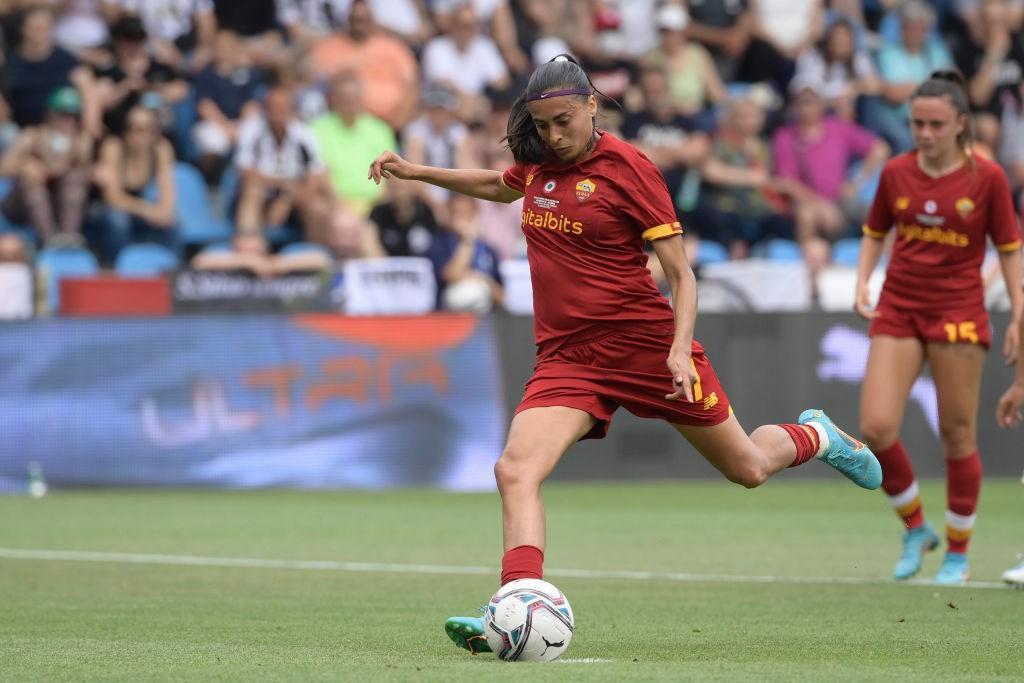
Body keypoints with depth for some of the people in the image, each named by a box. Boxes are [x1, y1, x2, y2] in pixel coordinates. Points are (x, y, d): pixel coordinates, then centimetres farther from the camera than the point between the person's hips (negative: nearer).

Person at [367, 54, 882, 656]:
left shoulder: (626, 167, -11)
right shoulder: (537, 163, 6)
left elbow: (682, 273, -10)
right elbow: (499, 186, 34)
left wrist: (680, 348, -24)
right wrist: (417, 172, 30)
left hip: (645, 341, -4)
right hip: (566, 354, 4)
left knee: (747, 469, 11)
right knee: (516, 471, -22)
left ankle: (816, 437, 45)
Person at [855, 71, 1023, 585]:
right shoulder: (896, 173, 3)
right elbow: (875, 233, 17)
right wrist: (862, 283, 2)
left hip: (958, 311, -3)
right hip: (898, 310, 3)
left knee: (958, 435, 1)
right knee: (876, 427, -10)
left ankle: (958, 552, 15)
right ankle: (914, 528, 12)